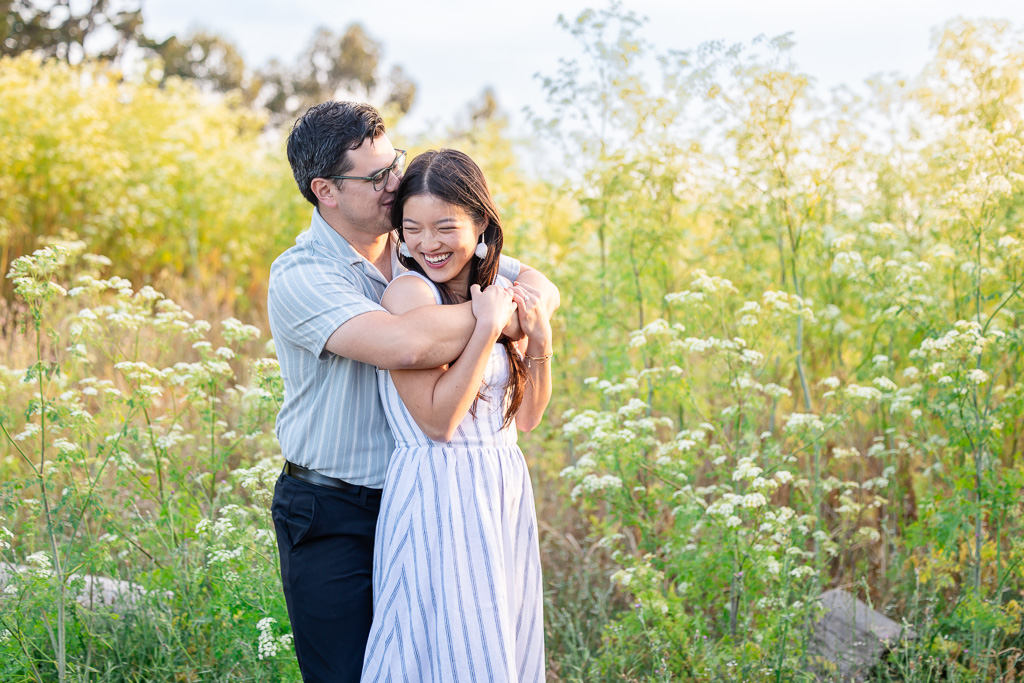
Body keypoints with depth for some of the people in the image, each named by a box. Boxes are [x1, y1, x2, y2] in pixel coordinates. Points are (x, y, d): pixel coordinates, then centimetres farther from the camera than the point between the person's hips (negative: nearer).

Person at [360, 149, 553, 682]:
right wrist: (487, 328, -18)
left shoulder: (498, 293, 8)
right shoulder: (409, 293, -13)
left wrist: (539, 341, -3)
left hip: (505, 491, 7)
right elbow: (437, 420, -19)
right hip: (437, 495, -7)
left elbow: (526, 417, 11)